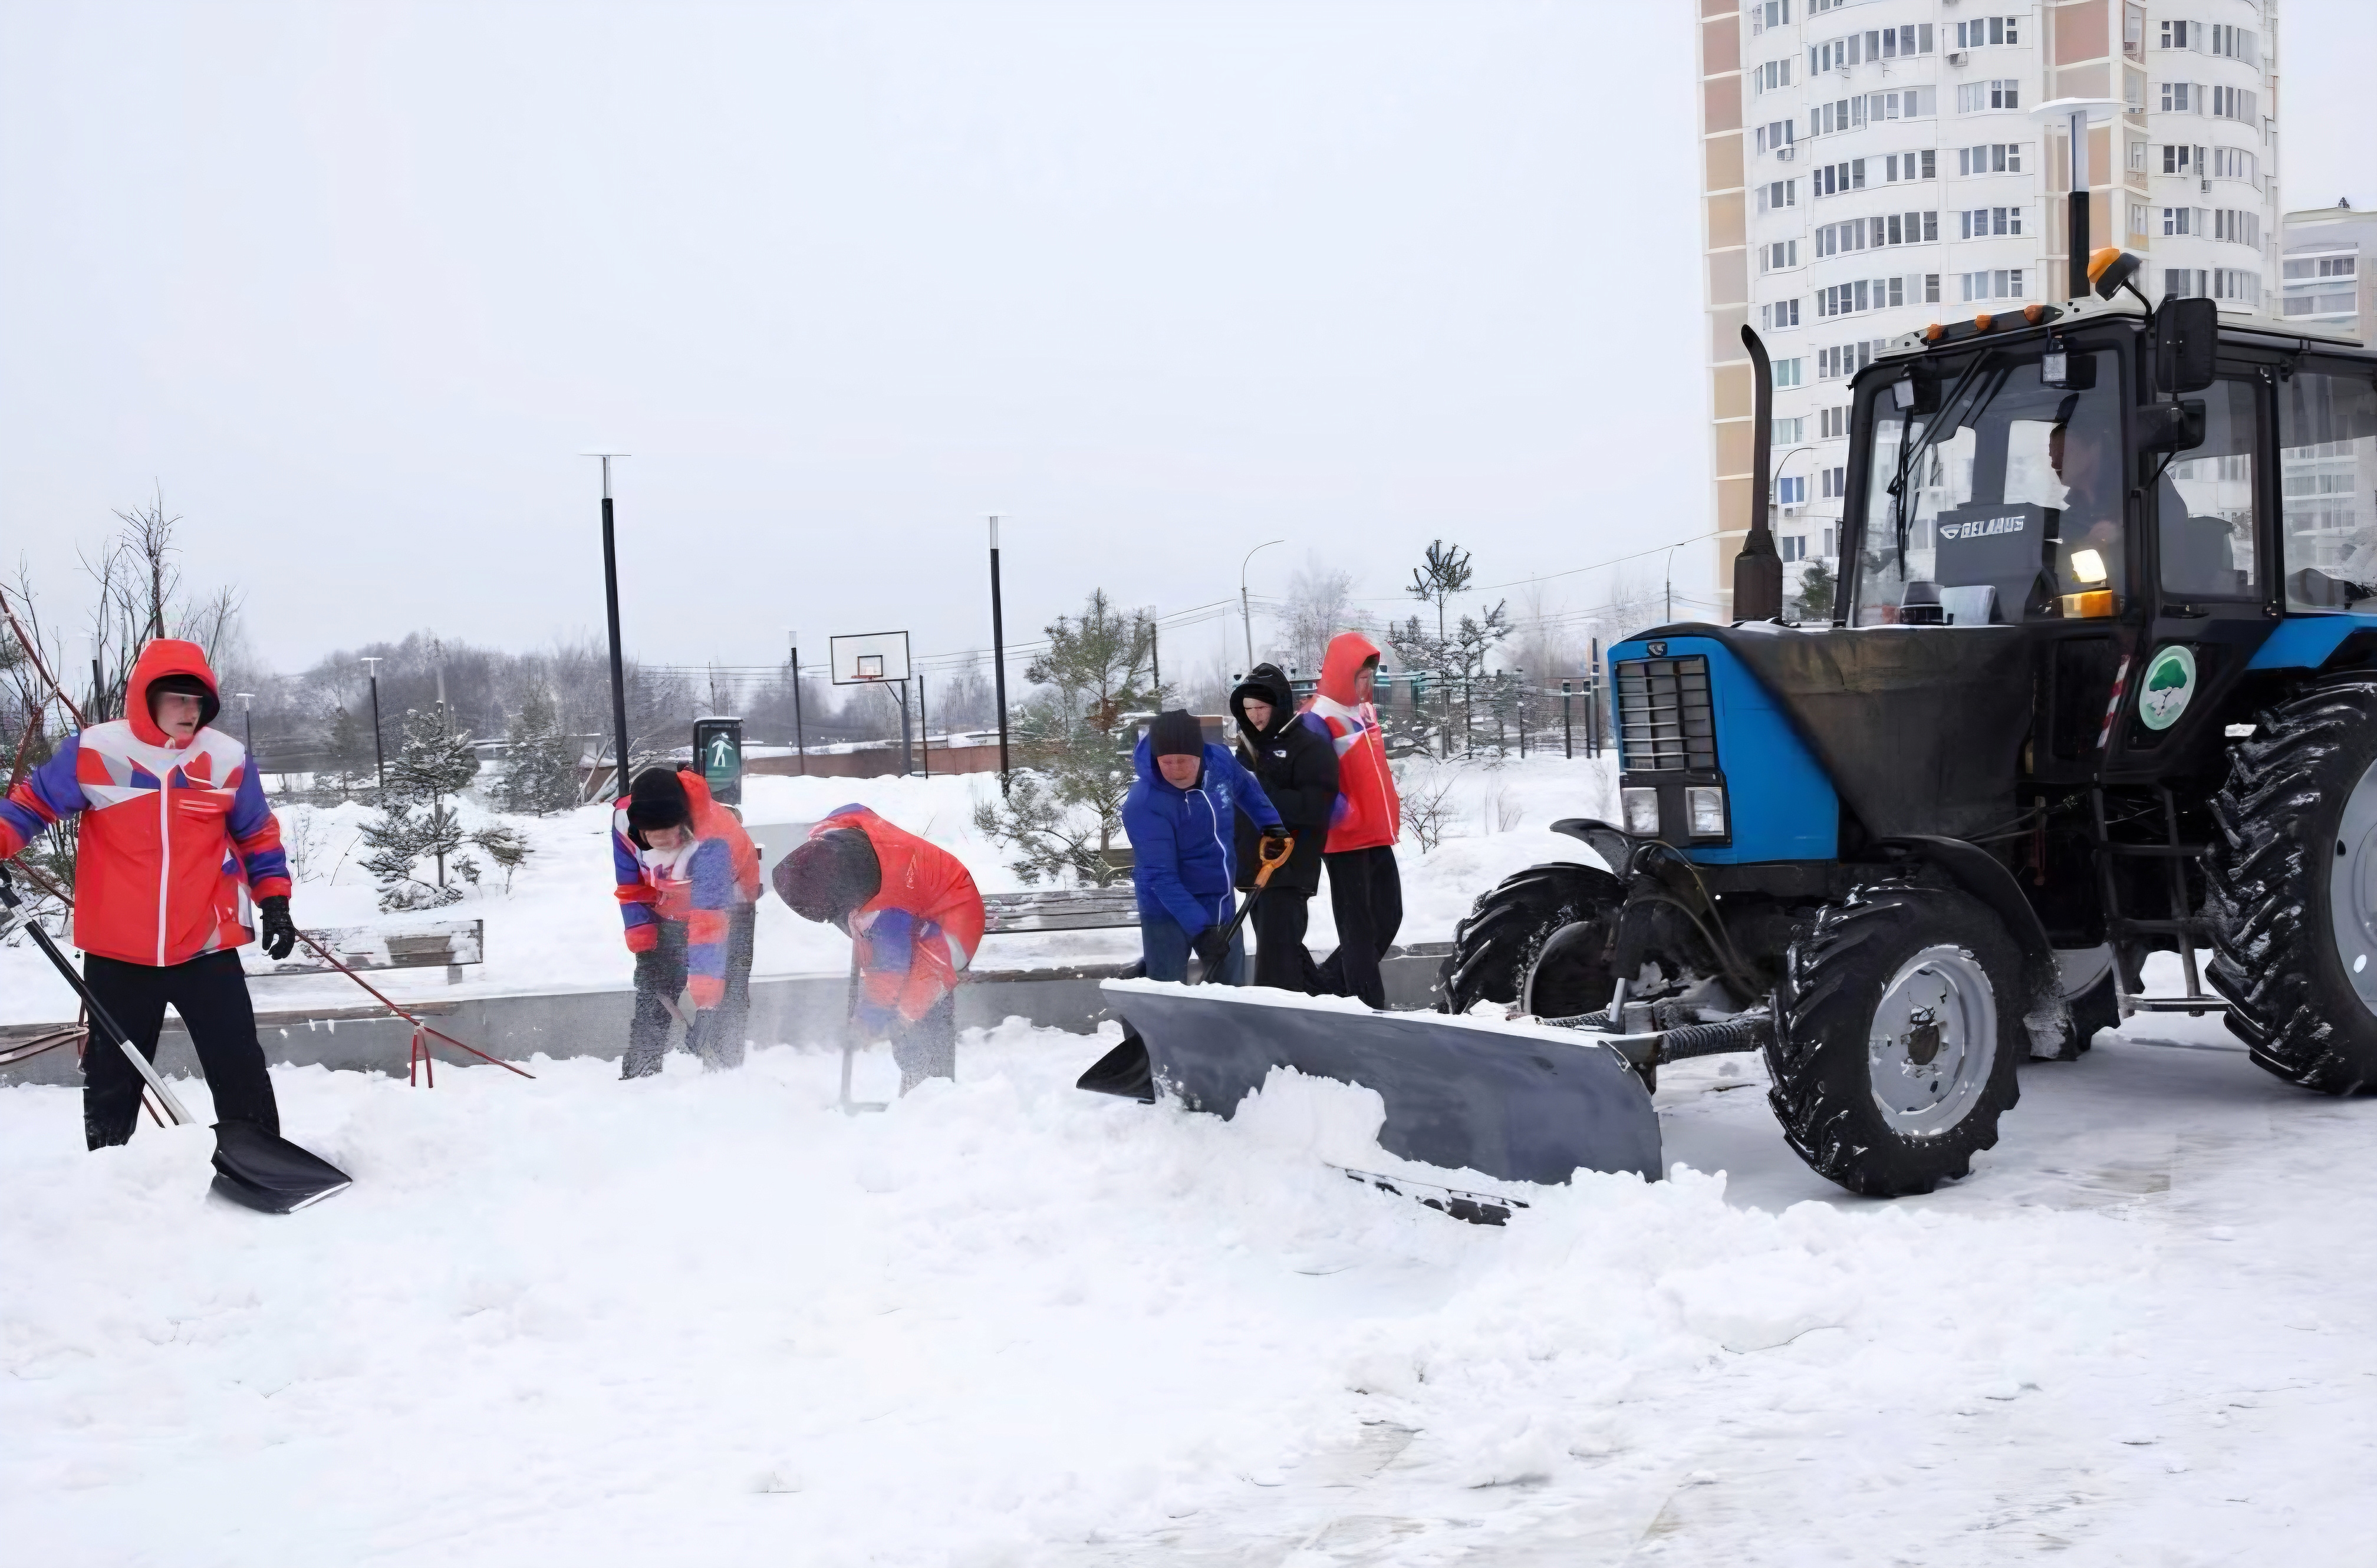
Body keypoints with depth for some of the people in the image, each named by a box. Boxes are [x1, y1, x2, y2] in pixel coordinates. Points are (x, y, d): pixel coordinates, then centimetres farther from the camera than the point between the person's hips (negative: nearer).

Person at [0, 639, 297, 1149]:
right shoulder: (92, 750, -6)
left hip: (207, 948, 0)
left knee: (241, 1072, 1)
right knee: (111, 1078, 14)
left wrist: (274, 902, 5)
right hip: (117, 952, 0)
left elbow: (258, 835, 10)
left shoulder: (229, 759, -2)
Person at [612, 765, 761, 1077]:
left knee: (723, 993, -13)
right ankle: (637, 1073, 15)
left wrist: (705, 976, -51)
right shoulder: (624, 820, -26)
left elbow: (710, 914, -47)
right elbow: (630, 883, -8)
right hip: (666, 910, 5)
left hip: (727, 905, -4)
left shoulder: (711, 838, -43)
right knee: (651, 993, 6)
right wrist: (640, 931, -15)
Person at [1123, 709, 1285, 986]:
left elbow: (1246, 789, 16)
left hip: (1222, 905, 6)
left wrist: (1271, 824, 7)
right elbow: (1161, 876, -29)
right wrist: (1200, 926, -35)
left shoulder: (1219, 759, -10)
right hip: (1168, 914, -6)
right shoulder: (1144, 805, -27)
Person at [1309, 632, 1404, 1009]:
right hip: (1347, 840, -9)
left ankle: (1330, 985, 24)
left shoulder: (1364, 710, 13)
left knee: (1388, 918, 13)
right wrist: (1342, 814, -21)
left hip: (1377, 835, 9)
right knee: (1359, 927, -4)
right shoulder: (1320, 719, -15)